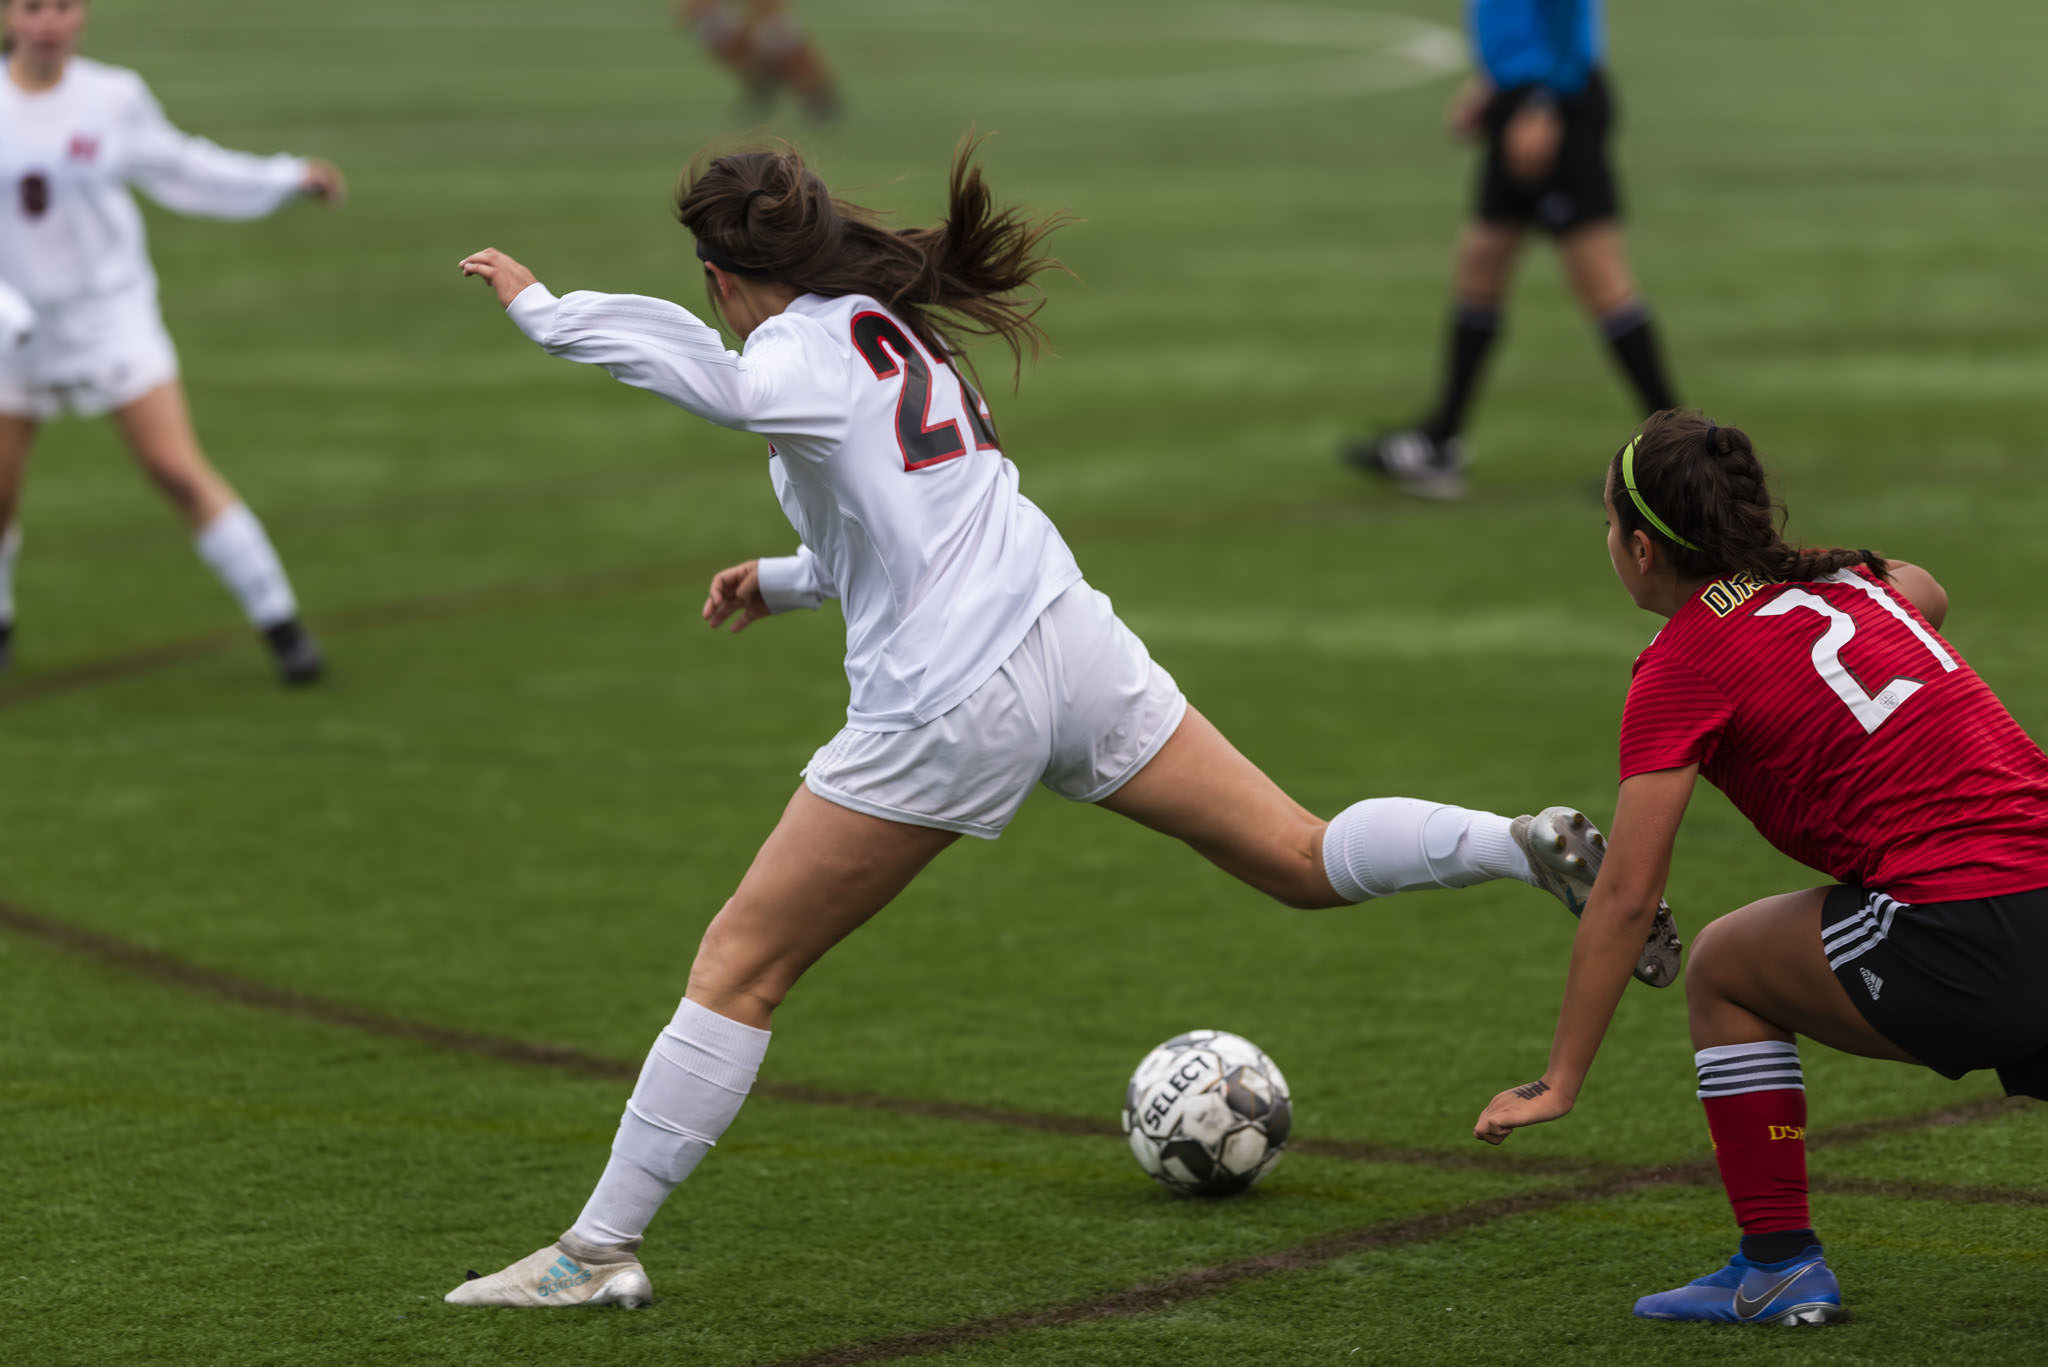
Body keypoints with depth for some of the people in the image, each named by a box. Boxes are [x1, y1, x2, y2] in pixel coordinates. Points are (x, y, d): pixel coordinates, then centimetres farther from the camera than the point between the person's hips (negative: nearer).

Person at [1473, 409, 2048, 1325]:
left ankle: (1782, 1266, 17)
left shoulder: (1683, 662, 0)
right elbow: (1927, 596, 46)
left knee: (1723, 971, 15)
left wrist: (1558, 1083, 3)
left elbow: (1627, 895, -2)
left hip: (1966, 937, -7)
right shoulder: (1839, 579, 19)